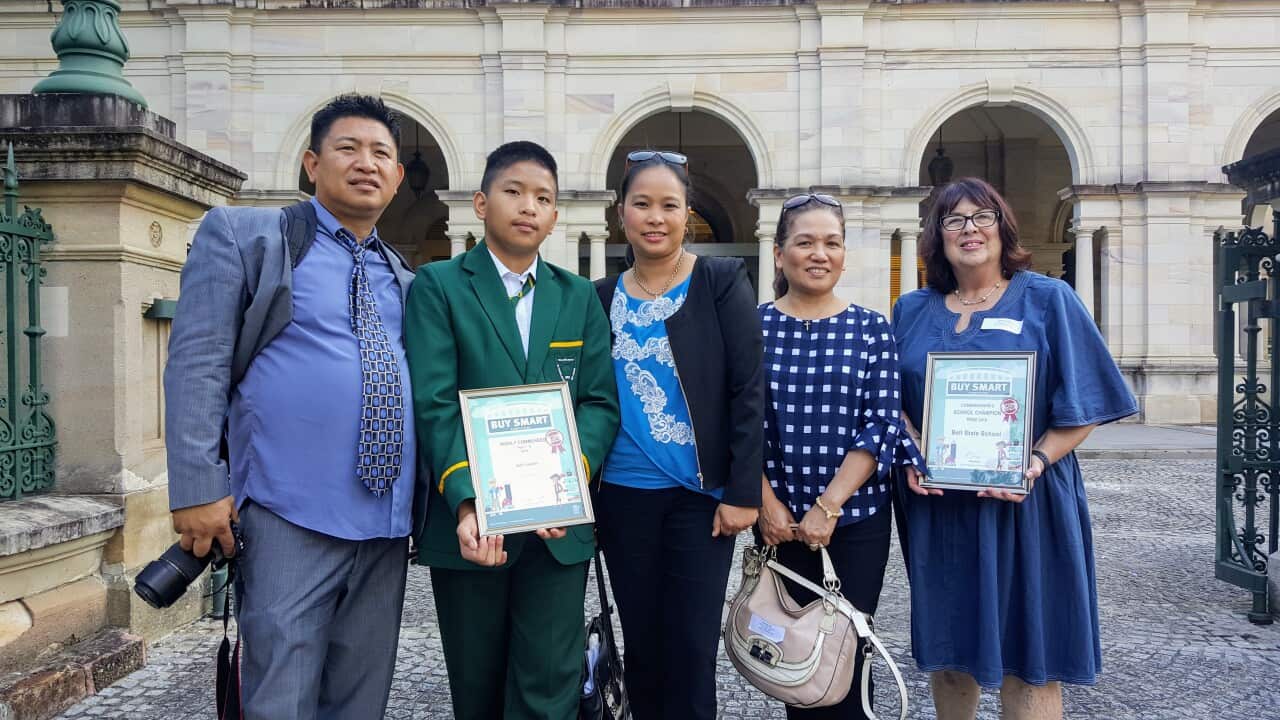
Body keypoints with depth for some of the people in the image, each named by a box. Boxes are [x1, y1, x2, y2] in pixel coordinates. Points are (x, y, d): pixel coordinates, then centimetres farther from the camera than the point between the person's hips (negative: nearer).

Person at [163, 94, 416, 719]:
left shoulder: (404, 277, 17)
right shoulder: (241, 235, 2)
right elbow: (196, 364, -4)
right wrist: (200, 489, -13)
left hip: (386, 524, 5)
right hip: (290, 518, -5)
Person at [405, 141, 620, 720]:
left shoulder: (579, 297, 11)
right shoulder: (438, 286, 0)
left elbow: (600, 401, 3)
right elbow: (434, 403, -10)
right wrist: (467, 501, -24)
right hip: (469, 523, -2)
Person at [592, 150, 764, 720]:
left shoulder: (723, 282, -4)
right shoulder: (601, 298, 6)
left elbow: (747, 390, -7)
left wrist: (743, 491, -12)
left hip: (702, 492, -3)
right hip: (623, 495, 3)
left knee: (691, 650, 0)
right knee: (641, 646, 12)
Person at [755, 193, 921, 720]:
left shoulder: (871, 329, 0)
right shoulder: (753, 326, -1)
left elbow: (883, 425, -7)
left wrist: (829, 506, -14)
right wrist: (768, 505, -10)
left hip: (857, 516, 0)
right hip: (779, 518, 0)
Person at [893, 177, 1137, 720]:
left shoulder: (1048, 299, 1)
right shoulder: (912, 311, 10)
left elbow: (1082, 407, -2)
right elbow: (894, 403, 11)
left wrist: (1037, 462, -18)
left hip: (1025, 505, -3)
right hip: (936, 507, 3)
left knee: (1027, 652, 3)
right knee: (947, 646, 13)